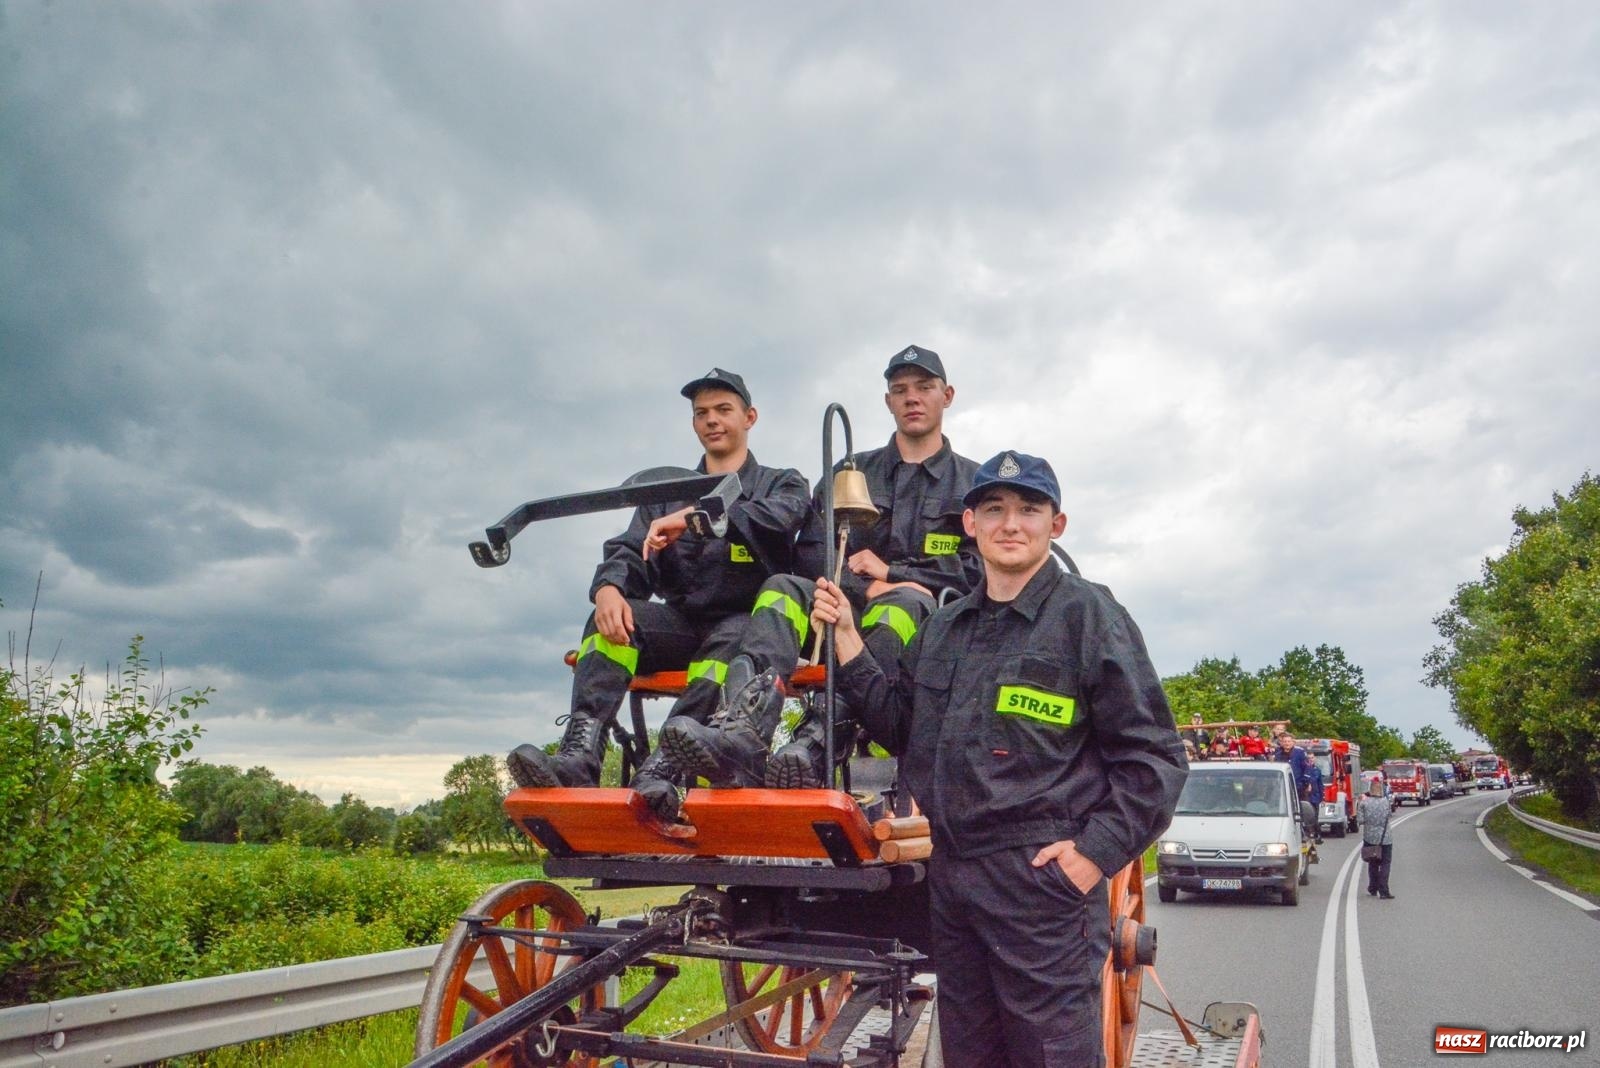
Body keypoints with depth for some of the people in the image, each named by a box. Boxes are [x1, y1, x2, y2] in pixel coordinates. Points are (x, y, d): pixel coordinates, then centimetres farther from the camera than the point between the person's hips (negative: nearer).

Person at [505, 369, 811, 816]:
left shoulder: (782, 483, 13)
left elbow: (777, 519, -13)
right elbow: (630, 552, 6)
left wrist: (695, 516, -24)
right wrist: (608, 587, -18)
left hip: (748, 622, -3)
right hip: (683, 623, 3)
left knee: (731, 639, -37)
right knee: (612, 618, -26)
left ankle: (662, 768, -53)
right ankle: (578, 756, -42)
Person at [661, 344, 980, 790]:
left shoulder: (974, 483, 16)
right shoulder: (851, 472, 21)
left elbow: (981, 569, 1)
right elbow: (812, 552, 6)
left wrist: (891, 571, -7)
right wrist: (867, 587, -13)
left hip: (930, 619, -2)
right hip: (849, 609, 2)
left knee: (902, 601, -37)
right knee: (783, 587, -28)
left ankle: (819, 743, -55)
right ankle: (742, 735, -52)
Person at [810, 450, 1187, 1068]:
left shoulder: (1088, 614, -6)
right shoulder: (943, 628, 13)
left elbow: (1154, 755, -7)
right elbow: (900, 725, 13)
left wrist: (1098, 851, -14)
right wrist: (848, 644, 5)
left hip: (1044, 877, -6)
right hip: (950, 876, 6)